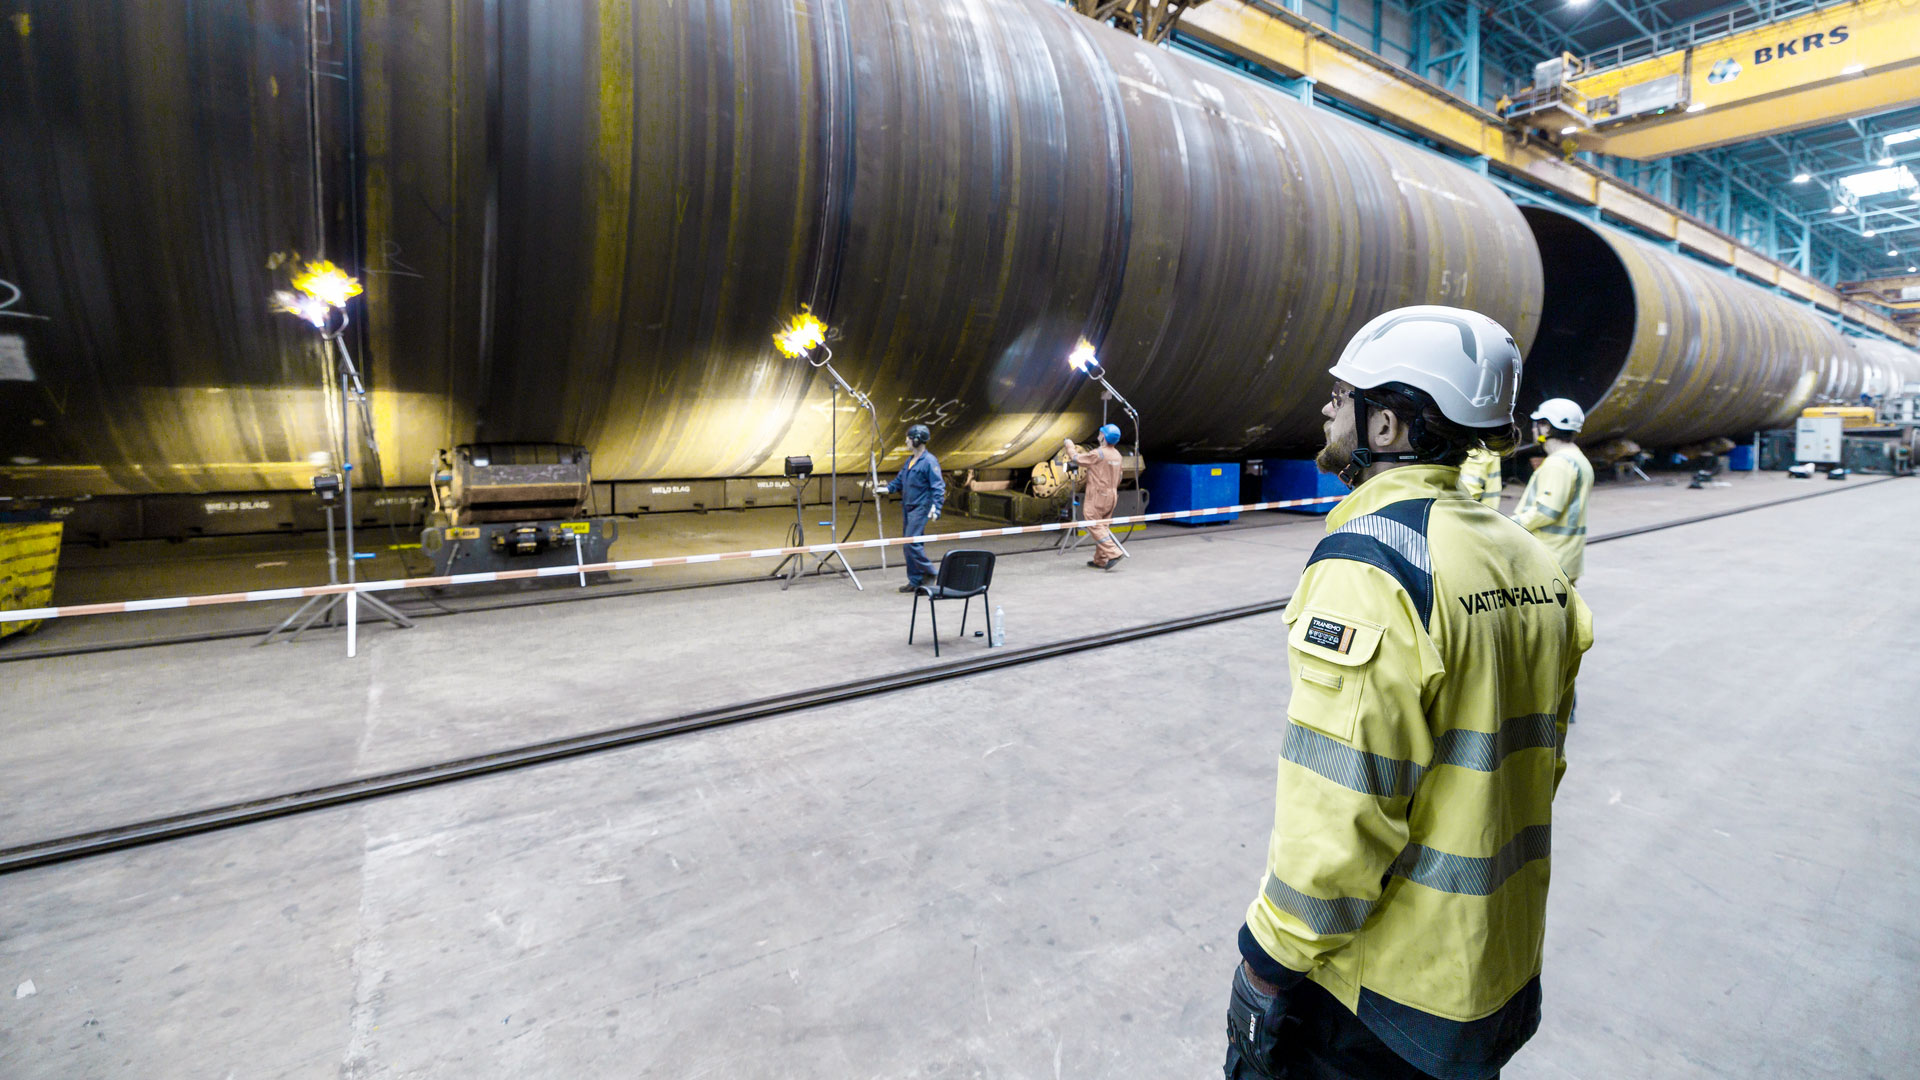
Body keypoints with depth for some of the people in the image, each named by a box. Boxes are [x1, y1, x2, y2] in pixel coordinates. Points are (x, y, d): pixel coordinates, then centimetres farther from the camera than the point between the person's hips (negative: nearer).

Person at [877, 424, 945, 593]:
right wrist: (888, 488, 6)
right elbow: (899, 481, 23)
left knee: (912, 543, -16)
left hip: (920, 509, -9)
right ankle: (915, 581, 16)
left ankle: (929, 573, -1)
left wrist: (935, 506, -26)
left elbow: (938, 487, -15)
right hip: (907, 508, 9)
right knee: (909, 545, 9)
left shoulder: (929, 461, -11)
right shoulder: (910, 461, 16)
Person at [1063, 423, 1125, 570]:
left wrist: (1069, 444, 10)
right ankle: (1100, 560, 16)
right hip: (1112, 495, 8)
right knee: (1102, 526, 13)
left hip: (1097, 496, -8)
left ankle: (1113, 553, -15)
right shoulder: (1117, 455, 9)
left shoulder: (1097, 454, -18)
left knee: (1094, 526, -5)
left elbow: (1076, 458, -9)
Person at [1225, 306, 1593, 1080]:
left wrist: (1269, 966, -14)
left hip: (1377, 992, -7)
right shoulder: (1529, 562, 2)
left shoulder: (1369, 562, -25)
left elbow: (1337, 817, -26)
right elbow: (1538, 760, 11)